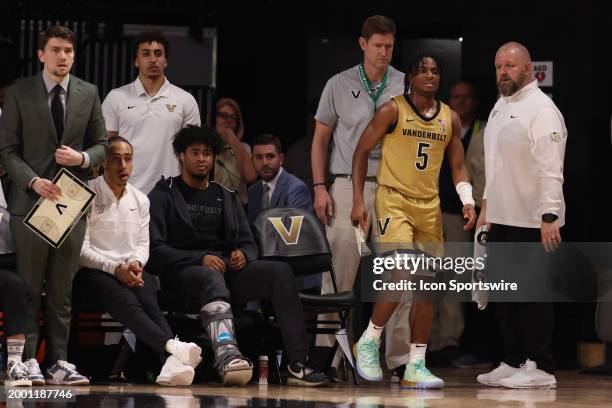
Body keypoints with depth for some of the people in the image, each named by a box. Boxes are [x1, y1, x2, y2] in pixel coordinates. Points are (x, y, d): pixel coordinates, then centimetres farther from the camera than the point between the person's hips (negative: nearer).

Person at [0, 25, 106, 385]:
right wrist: (32, 180, -15)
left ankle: (58, 362, 7)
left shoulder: (89, 94, 10)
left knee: (62, 289, 5)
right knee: (29, 287, -1)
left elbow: (102, 144, 14)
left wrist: (83, 158, -8)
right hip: (31, 199, -3)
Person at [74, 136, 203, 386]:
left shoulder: (140, 201, 17)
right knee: (126, 302, -35)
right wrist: (116, 268, -18)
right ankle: (172, 345, -57)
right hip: (93, 272, -4)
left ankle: (172, 362, -54)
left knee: (150, 300, -30)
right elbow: (81, 248, -7)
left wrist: (136, 264, -5)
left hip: (131, 270, 4)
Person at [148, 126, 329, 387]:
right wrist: (200, 258, -17)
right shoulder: (163, 196, 9)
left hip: (228, 269, 5)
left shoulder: (227, 197, 25)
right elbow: (155, 249, -4)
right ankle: (226, 355, -68)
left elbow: (248, 244, 20)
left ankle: (298, 364, -32)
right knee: (212, 278, -40)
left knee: (280, 272, -22)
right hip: (183, 272, -5)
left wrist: (243, 255, -7)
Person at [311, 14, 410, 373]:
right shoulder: (339, 85, 5)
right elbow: (321, 138, 10)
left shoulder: (406, 87, 7)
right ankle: (326, 352, 1)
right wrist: (320, 187, 1)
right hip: (349, 185, -1)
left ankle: (400, 355, 3)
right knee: (338, 274, -3)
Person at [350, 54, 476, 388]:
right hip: (394, 200, -6)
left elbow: (458, 166, 14)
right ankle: (368, 342, -2)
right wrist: (358, 201, -9)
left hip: (430, 206, 6)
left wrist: (467, 201, -3)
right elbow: (362, 151, -3)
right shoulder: (393, 110, -6)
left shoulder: (450, 119, 8)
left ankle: (415, 367, 8)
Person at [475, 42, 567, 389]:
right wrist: (487, 205, 21)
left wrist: (550, 217, -26)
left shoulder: (541, 109, -13)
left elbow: (550, 169, -20)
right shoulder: (501, 107, 16)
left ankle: (540, 368, -1)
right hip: (503, 218, 9)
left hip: (532, 221, -9)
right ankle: (514, 363, 20)